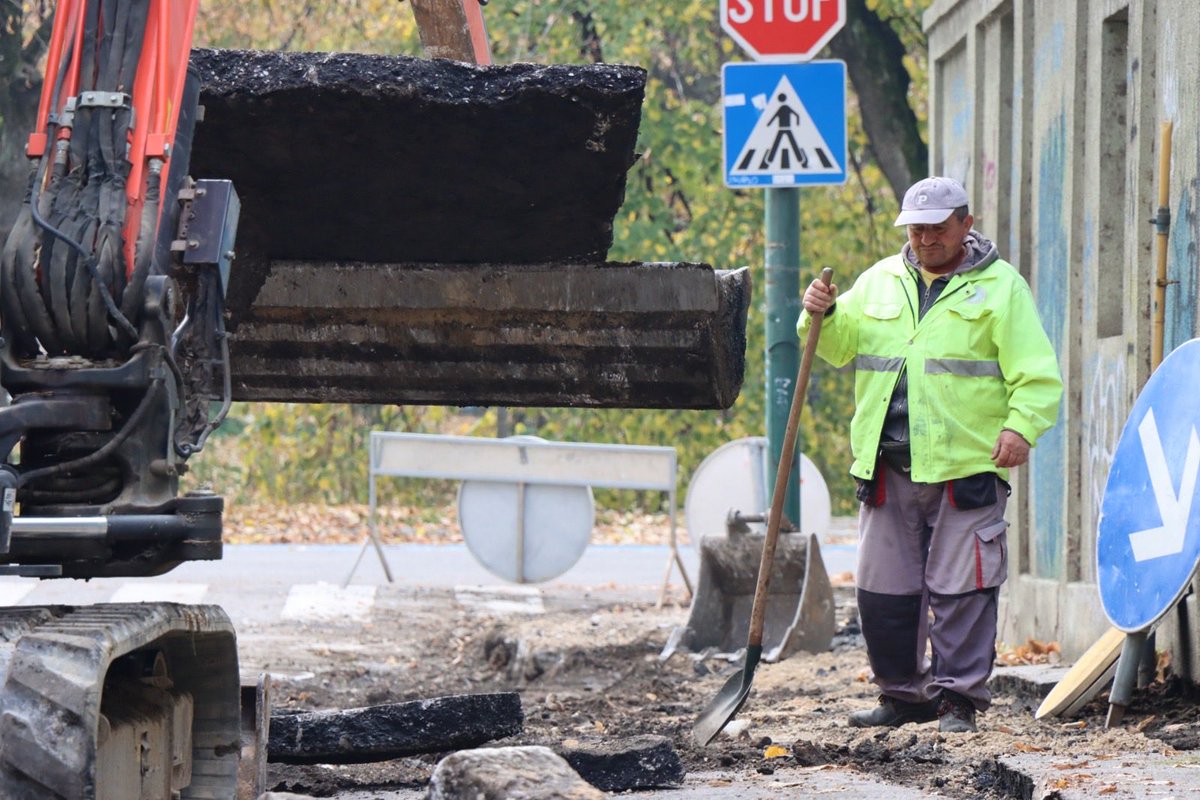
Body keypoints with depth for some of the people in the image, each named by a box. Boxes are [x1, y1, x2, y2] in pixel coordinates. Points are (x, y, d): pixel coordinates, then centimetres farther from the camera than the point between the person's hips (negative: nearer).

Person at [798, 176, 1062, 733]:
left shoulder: (1000, 287, 2)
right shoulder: (880, 282, 16)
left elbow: (1036, 373, -3)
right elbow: (841, 347, 17)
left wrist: (1021, 426, -18)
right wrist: (823, 316, -4)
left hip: (966, 467, -4)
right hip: (888, 468, 5)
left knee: (960, 588, -5)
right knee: (883, 590, 6)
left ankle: (958, 697, 2)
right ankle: (902, 695, 17)